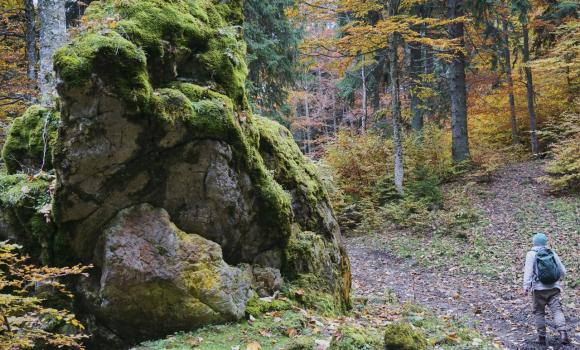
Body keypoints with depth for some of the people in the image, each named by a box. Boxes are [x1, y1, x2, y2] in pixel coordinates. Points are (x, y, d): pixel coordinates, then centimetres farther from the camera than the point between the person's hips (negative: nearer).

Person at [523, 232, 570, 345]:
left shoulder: (531, 254, -1)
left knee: (539, 312, 9)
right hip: (554, 288, 2)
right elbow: (562, 270, 14)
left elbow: (528, 270, -13)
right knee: (557, 310, -2)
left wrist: (526, 286, -17)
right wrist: (558, 280, 34)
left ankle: (542, 336, 12)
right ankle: (563, 333, -21)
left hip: (539, 288, -2)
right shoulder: (552, 253, 10)